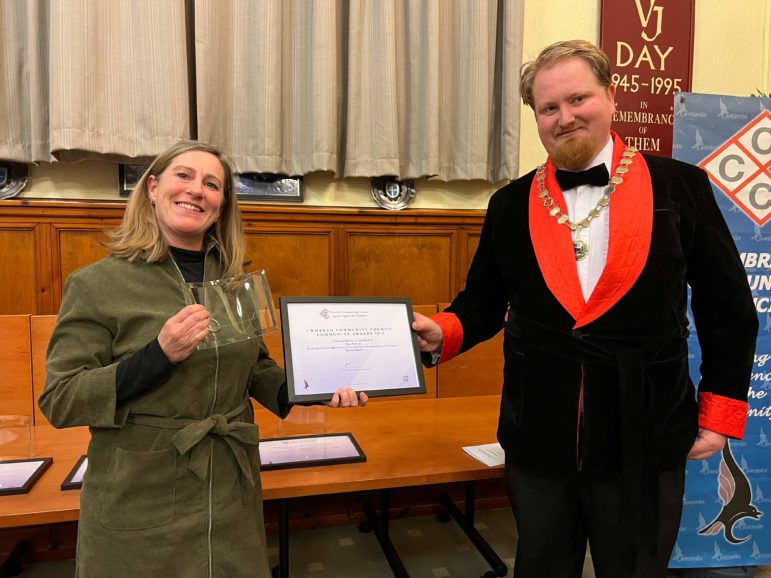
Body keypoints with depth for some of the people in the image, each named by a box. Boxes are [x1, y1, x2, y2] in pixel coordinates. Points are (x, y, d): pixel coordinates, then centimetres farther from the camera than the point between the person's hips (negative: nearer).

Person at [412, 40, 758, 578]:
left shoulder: (680, 187, -2)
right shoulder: (511, 204, 2)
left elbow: (728, 308, 2)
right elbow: (484, 301, 6)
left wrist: (720, 410, 1)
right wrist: (441, 332, -13)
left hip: (645, 442, -1)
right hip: (537, 440, 2)